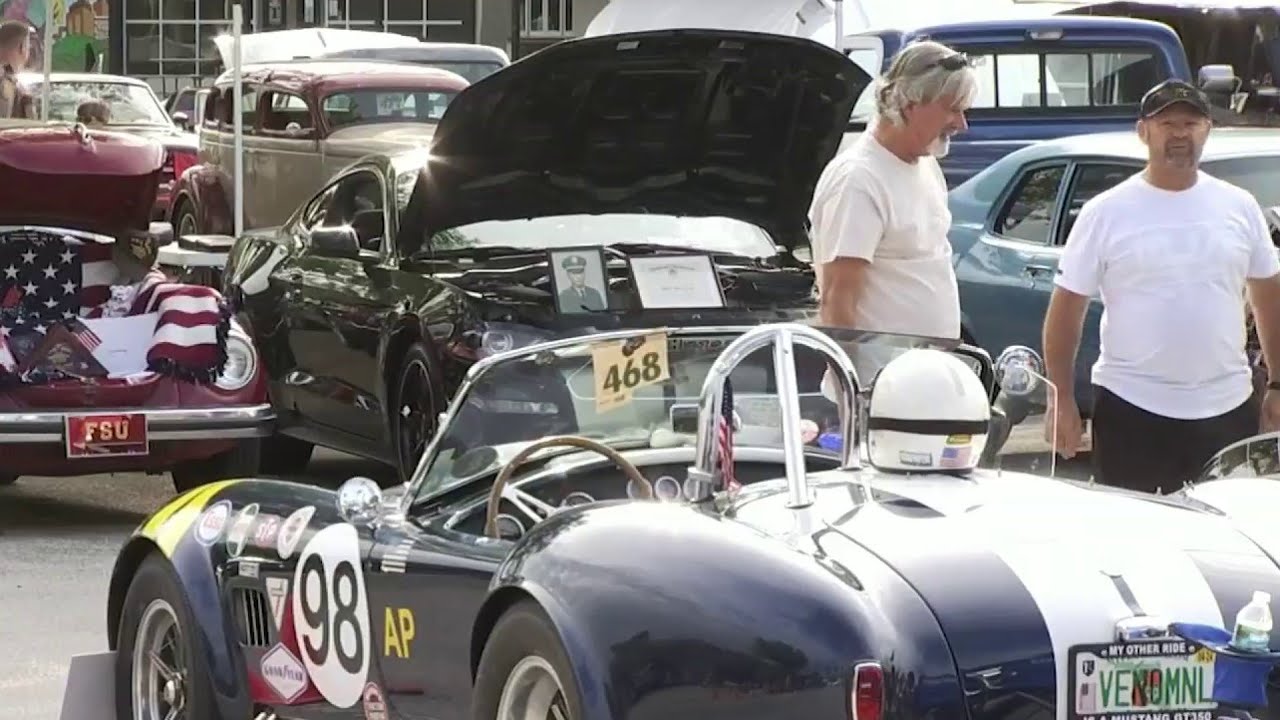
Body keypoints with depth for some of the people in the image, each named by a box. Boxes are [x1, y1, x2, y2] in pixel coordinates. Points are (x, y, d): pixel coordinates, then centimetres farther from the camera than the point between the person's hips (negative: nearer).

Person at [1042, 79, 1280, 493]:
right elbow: (1066, 311, 0)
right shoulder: (1105, 213, -1)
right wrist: (1062, 401, -5)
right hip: (1132, 412, -3)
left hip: (1228, 412, 3)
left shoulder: (1239, 207, 7)